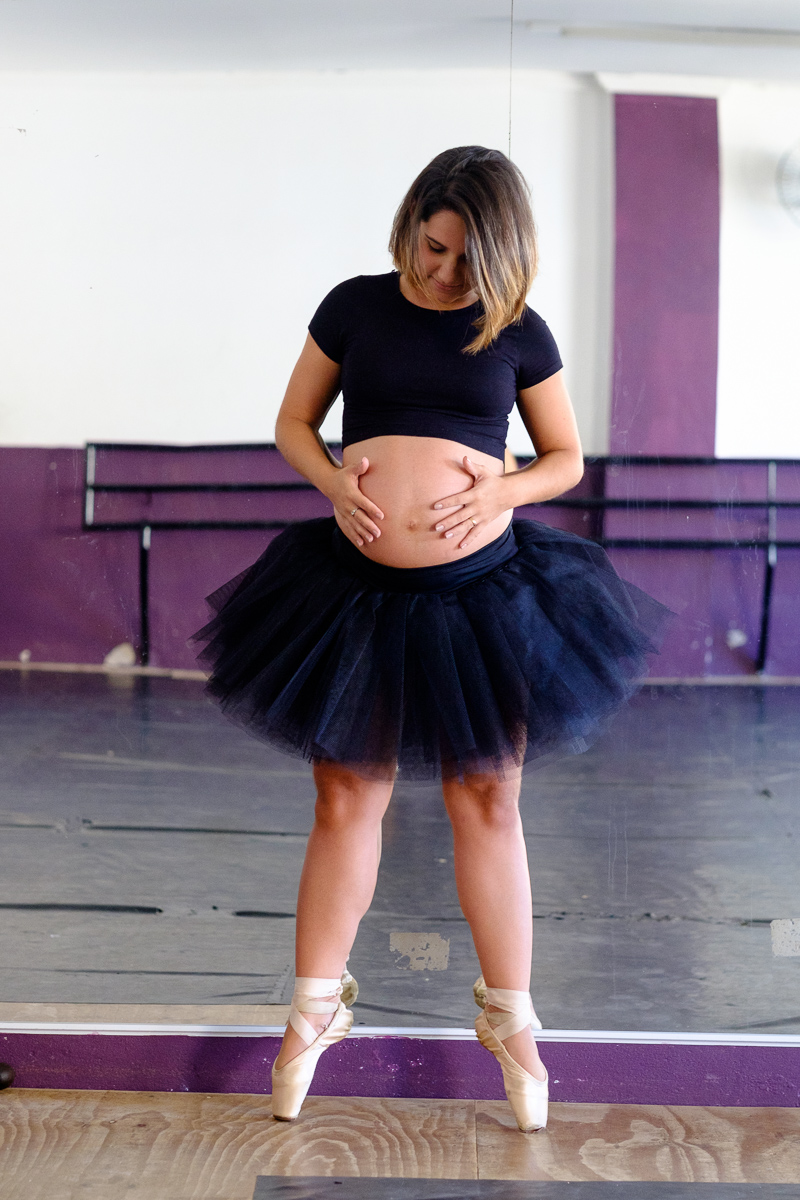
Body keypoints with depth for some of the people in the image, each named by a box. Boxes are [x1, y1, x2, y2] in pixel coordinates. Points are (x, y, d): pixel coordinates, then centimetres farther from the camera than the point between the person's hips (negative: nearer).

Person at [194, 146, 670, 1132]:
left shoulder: (517, 333, 1)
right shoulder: (354, 307, 2)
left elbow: (566, 457, 8)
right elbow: (292, 423, 9)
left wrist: (503, 490, -12)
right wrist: (331, 478, -11)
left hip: (481, 592, 0)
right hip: (356, 587, 1)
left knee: (487, 803, 9)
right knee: (346, 801, 9)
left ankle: (509, 1018, 25)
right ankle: (314, 1009, 26)